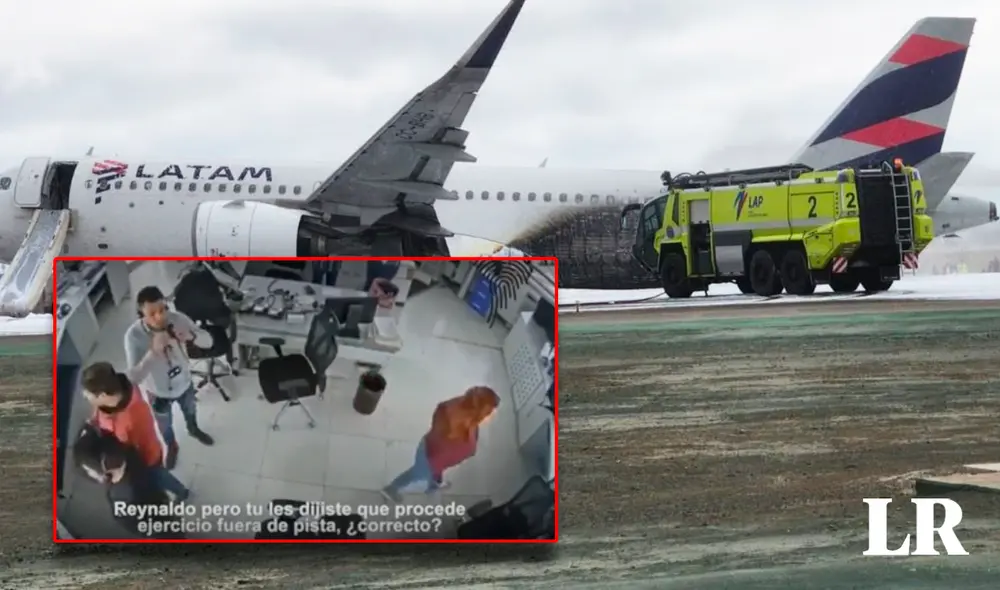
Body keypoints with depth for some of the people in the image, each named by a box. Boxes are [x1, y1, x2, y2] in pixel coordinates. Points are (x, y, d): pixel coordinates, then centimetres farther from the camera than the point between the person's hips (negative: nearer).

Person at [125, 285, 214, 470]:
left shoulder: (177, 319, -28)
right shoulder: (134, 335, -35)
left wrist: (190, 337, -39)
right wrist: (153, 350, -49)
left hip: (184, 383, 2)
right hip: (158, 392, -2)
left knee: (190, 410, 34)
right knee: (165, 424, 28)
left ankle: (194, 430, 67)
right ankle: (172, 447, 60)